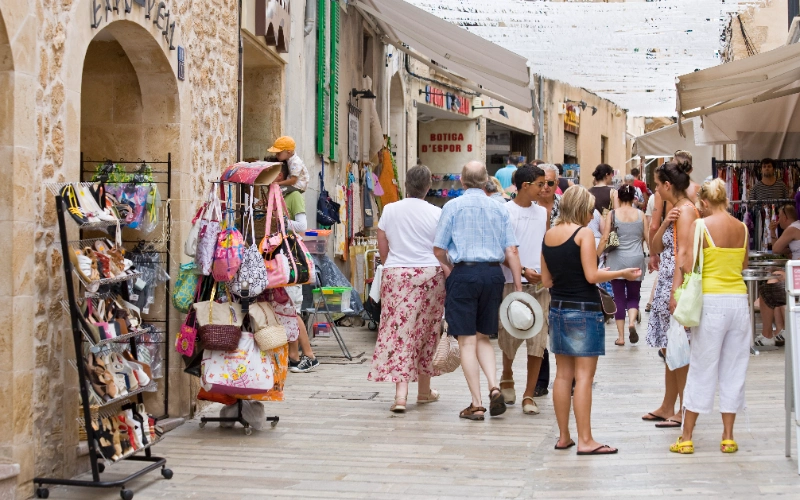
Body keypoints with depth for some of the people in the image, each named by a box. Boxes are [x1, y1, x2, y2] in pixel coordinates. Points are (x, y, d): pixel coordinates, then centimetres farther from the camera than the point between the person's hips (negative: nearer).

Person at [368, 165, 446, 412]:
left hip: (396, 275, 0)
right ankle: (424, 390, 23)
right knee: (426, 332, 11)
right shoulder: (436, 213, -3)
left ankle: (401, 392, -14)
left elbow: (383, 250, 8)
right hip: (429, 275, 0)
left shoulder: (389, 210, 2)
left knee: (399, 330, -1)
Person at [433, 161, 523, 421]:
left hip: (464, 273, -3)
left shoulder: (453, 206, -1)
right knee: (483, 337, 17)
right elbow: (511, 251, 2)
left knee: (467, 341, 2)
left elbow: (439, 249, -2)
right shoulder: (499, 209, 6)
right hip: (493, 274, 3)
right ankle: (494, 387, -5)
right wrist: (518, 287, 5)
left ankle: (476, 404, 1)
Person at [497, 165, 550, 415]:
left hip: (539, 284, 4)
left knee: (538, 341, -3)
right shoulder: (505, 212, -4)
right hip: (513, 282, -3)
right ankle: (507, 378, 34)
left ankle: (529, 395, 4)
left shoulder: (542, 212, 11)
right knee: (510, 338, 6)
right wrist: (523, 270, -16)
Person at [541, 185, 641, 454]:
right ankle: (585, 440, -3)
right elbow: (592, 276, -15)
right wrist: (621, 274, -1)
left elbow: (546, 280, 10)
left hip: (558, 309, 7)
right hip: (584, 310, -6)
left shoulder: (548, 235, 8)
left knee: (563, 374, 11)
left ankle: (563, 437, 15)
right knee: (584, 376, -4)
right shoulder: (584, 233, -10)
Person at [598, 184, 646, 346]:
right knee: (633, 296, 13)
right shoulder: (640, 214, 1)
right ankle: (632, 322, -16)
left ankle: (621, 337, 8)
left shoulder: (613, 214, -3)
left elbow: (604, 239, -6)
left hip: (616, 260, -1)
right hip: (636, 260, 1)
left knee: (619, 298, 7)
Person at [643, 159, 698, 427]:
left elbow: (684, 254, -20)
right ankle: (667, 407, 23)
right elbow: (656, 247, 14)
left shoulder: (686, 209, -13)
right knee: (669, 349, 15)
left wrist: (676, 291, -25)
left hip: (677, 283, -10)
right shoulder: (675, 210, 16)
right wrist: (665, 223, -4)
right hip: (666, 282, 10)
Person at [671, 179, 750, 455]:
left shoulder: (700, 226, -7)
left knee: (701, 370, 2)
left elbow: (688, 266, -11)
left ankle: (686, 438, 8)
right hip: (739, 300, 4)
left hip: (712, 301, -4)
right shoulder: (742, 228, 7)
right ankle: (728, 437, 14)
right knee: (733, 370, 10)